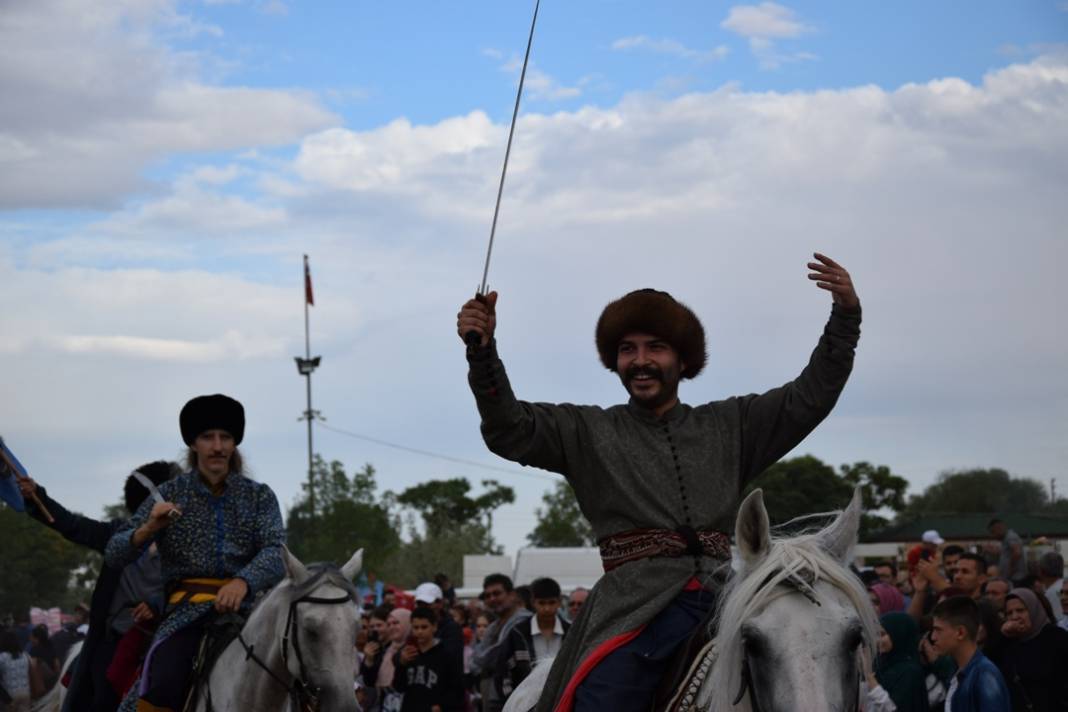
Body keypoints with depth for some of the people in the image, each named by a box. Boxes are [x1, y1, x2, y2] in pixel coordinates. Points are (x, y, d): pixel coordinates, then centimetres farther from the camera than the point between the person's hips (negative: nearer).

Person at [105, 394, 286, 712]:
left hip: (244, 605, 2)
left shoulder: (259, 496, 10)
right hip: (186, 610, -2)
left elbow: (276, 553, -6)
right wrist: (148, 529, -15)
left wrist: (243, 582, -28)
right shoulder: (171, 494, 9)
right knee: (163, 686, -30)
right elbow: (114, 555, 7)